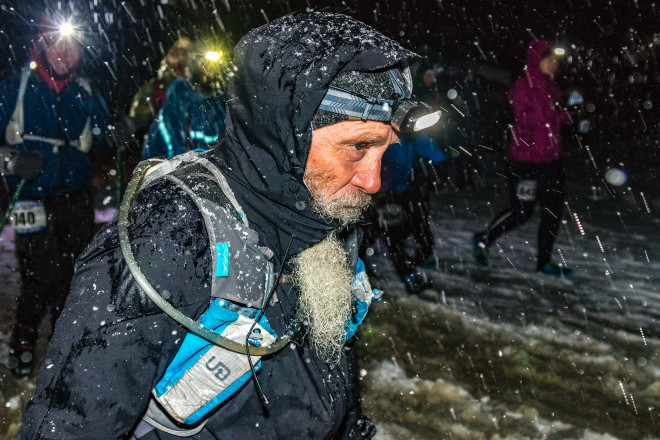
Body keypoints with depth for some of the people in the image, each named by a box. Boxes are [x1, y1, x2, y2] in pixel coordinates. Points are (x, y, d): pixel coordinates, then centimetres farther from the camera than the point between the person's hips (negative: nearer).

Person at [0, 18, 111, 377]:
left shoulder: (87, 96, 9)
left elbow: (101, 146, 15)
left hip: (74, 198, 4)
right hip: (31, 197, -4)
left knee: (75, 272, 7)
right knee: (41, 274, -11)